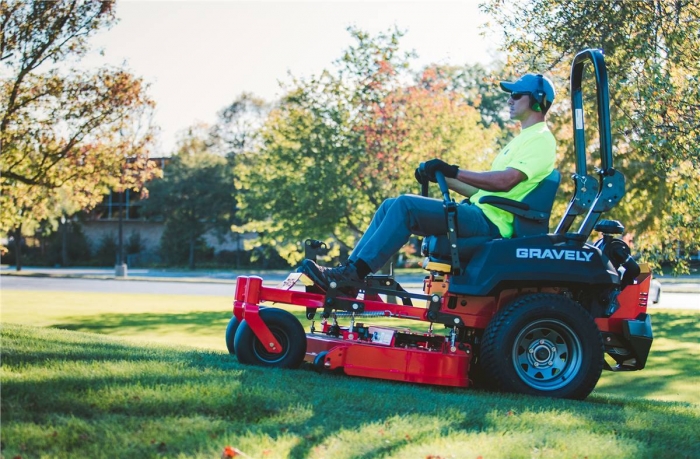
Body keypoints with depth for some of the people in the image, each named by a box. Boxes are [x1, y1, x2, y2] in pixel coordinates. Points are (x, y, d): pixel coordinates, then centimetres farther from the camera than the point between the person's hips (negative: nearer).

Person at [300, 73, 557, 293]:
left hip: (489, 222, -10)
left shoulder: (541, 139, -5)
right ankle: (348, 269, -5)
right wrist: (442, 178, 11)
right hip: (479, 214, 10)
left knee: (405, 205, -23)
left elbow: (504, 181, -21)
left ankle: (354, 274, -24)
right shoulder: (522, 139, 26)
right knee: (390, 206, 2)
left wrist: (453, 172, -18)